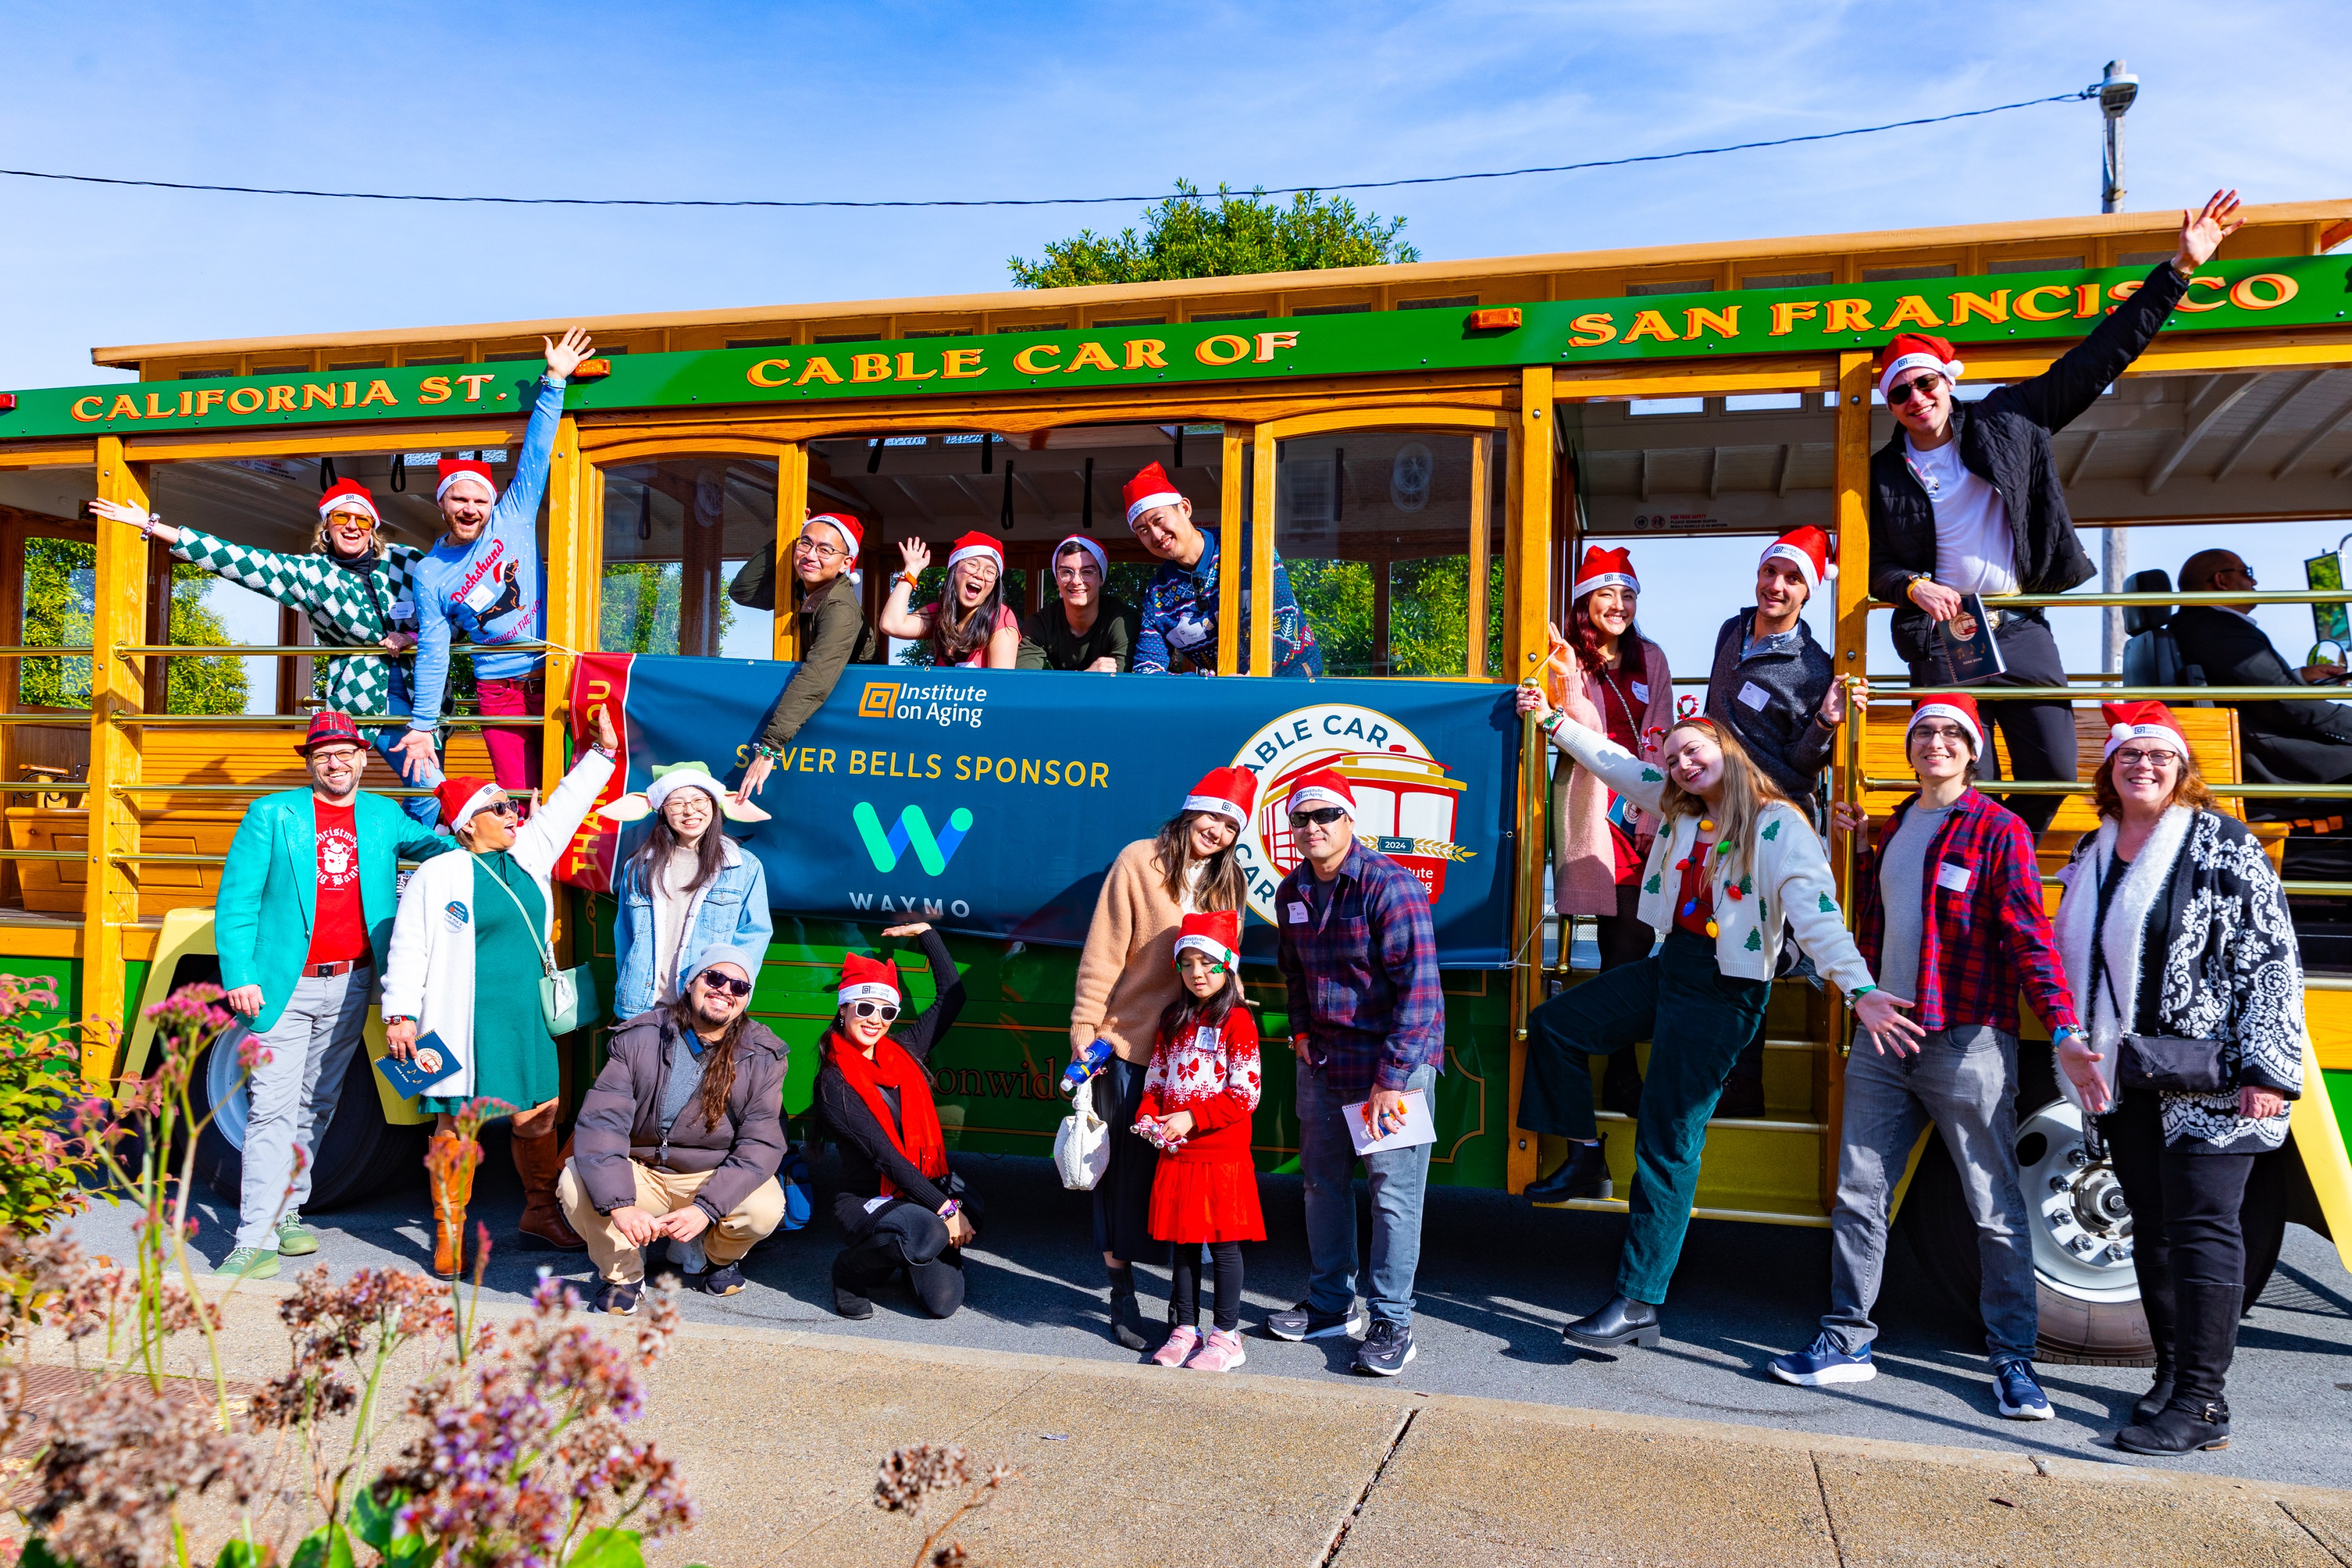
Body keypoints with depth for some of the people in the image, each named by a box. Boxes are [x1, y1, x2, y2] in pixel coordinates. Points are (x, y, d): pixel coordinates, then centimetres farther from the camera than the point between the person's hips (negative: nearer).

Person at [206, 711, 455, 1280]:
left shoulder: (384, 817, 10)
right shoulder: (272, 816, -1)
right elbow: (236, 900, -3)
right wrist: (239, 976, -11)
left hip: (350, 984, 4)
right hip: (284, 986, -4)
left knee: (318, 1104, 13)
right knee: (273, 1108, -8)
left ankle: (286, 1212, 28)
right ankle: (257, 1241, -5)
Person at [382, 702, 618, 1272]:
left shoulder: (529, 855, 11)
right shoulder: (438, 874, -5)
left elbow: (564, 808, 20)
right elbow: (409, 948, -4)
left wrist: (602, 752, 18)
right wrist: (400, 1015, -10)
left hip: (528, 1021, 6)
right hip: (467, 1026, -5)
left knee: (540, 1119, 11)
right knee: (458, 1125, 0)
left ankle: (541, 1215, 28)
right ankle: (450, 1233, 13)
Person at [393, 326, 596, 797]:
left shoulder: (513, 518, 4)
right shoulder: (430, 573, 6)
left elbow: (535, 455, 1)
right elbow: (433, 652, 6)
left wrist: (553, 381, -3)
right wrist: (422, 726, 3)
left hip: (555, 673, 0)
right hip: (499, 690, 0)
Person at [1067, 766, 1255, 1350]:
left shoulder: (1227, 883, 9)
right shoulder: (1139, 862, -7)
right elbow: (1103, 953, -8)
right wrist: (1085, 1028, -10)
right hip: (1130, 1041, -4)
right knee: (1126, 1166, 3)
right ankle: (1122, 1293, 17)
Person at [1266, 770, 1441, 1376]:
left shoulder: (1390, 886, -17)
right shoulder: (1293, 892, 6)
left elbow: (1418, 986, -20)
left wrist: (1392, 1077, -22)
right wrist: (1300, 1031, 11)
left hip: (1393, 1059, -7)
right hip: (1323, 1058, 7)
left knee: (1393, 1192, -3)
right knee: (1323, 1182, 15)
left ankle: (1392, 1323, 8)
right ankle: (1331, 1305, 30)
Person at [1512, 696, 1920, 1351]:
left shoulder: (1780, 825, -12)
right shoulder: (1680, 810, 11)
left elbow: (1816, 914, -22)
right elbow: (1615, 762, 24)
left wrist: (1859, 988, -33)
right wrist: (1550, 719, 28)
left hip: (1722, 993, -8)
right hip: (1668, 969, 8)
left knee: (1668, 1143, -8)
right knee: (1553, 1024, 8)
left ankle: (1638, 1305, -3)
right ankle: (1585, 1159, 22)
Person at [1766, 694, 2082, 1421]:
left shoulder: (1998, 830, -4)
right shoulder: (1893, 828, 15)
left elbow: (2029, 936, -11)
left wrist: (2062, 1025, -22)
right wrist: (1859, 848, 15)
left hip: (1968, 1041, -6)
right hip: (1886, 1036, 6)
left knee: (1996, 1208, 3)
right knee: (1858, 1194, 9)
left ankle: (2013, 1358, 16)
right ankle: (1848, 1339, 19)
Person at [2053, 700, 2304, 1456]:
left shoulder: (2223, 844, -6)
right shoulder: (2092, 853, 12)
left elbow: (2274, 960, -10)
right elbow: (2075, 961, 18)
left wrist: (2269, 1069, -16)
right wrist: (2071, 1045, 10)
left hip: (2208, 1077, -6)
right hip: (2126, 1076, 6)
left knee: (2203, 1226, -7)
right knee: (2152, 1224, 12)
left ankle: (2203, 1404, -2)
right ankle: (2172, 1372, 25)